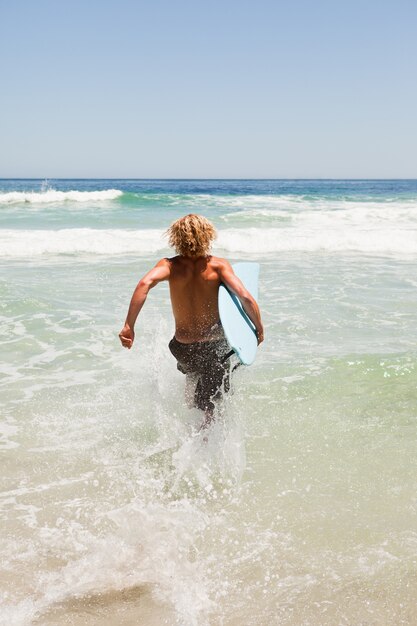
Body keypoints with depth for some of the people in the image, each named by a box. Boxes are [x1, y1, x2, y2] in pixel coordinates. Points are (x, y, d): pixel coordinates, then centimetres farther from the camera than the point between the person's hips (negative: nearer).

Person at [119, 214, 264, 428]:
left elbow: (144, 284, -27)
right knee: (213, 409, 9)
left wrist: (129, 326, -28)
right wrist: (259, 329, -5)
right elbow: (246, 298, -20)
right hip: (215, 347, -2)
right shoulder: (218, 265, -11)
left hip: (183, 349, 3)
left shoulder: (170, 265, -9)